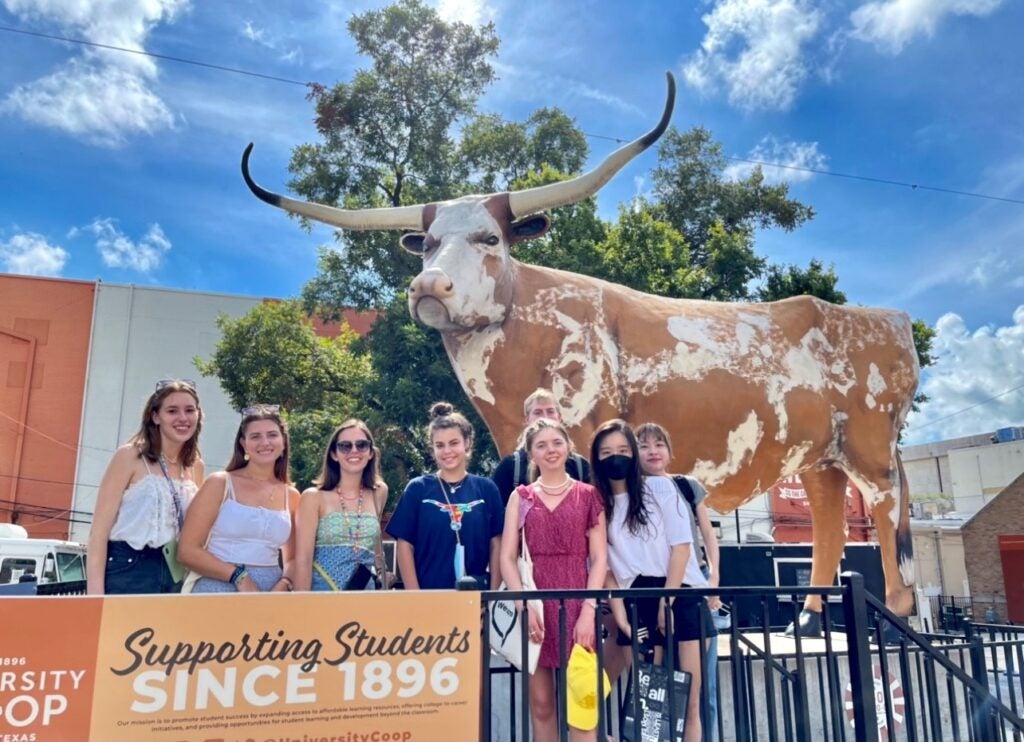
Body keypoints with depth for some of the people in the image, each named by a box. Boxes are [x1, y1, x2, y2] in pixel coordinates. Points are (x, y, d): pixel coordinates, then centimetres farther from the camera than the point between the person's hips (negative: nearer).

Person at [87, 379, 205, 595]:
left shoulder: (195, 467, 10)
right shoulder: (130, 456, -4)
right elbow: (99, 529, -8)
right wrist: (95, 592, -15)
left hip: (174, 576, 5)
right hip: (126, 571, -5)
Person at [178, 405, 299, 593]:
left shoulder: (292, 496, 6)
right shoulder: (219, 483, -2)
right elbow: (188, 551, -7)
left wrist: (283, 585, -7)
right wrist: (238, 576, -15)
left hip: (270, 591, 3)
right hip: (218, 588, -2)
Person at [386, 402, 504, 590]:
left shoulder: (486, 488, 2)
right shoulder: (417, 489, -1)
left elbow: (496, 544, 4)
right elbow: (405, 546, -1)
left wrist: (494, 593, -2)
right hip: (429, 593, -1)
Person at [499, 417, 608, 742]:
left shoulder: (588, 495, 6)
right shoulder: (521, 496, 9)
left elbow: (599, 558, 2)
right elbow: (507, 557, 3)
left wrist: (589, 609, -9)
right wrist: (524, 605, -10)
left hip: (577, 600, -1)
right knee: (540, 703, 7)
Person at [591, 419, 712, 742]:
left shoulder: (660, 487, 2)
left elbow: (681, 546, -4)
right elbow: (604, 565, 5)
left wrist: (666, 601, -10)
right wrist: (619, 613, -5)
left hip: (681, 595, -2)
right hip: (637, 603, 2)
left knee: (689, 703, 0)